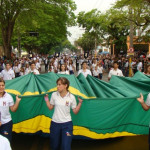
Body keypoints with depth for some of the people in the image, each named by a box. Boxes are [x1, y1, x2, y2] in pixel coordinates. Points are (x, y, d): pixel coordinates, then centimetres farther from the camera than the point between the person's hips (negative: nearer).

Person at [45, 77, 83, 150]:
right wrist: (47, 100, 0)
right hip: (55, 123, 2)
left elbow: (75, 111, -1)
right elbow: (50, 107, 9)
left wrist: (80, 102, -10)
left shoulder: (71, 97, -9)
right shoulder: (54, 95, -5)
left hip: (67, 124, -2)